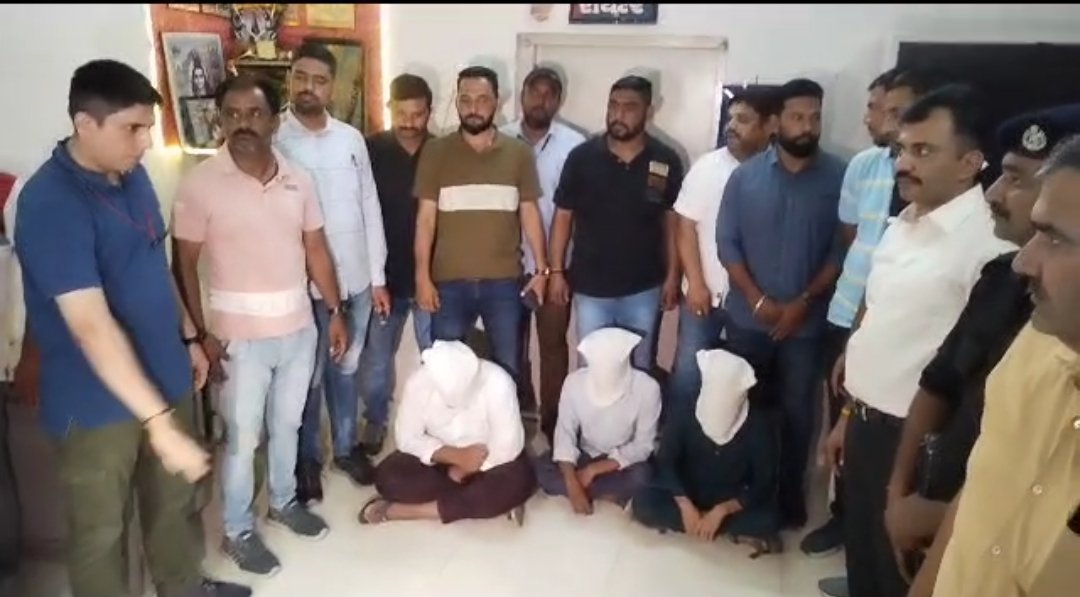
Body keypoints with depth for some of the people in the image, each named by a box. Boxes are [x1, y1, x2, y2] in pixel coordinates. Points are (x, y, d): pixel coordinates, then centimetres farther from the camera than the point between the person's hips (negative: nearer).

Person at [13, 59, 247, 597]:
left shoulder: (132, 175, 1)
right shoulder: (51, 203, -25)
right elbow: (92, 327, -32)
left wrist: (187, 336, 18)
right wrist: (159, 422, -35)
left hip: (164, 378, 8)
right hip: (95, 402, -8)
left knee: (175, 500, 25)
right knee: (100, 531, 13)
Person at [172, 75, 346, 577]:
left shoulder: (298, 180, 1)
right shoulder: (200, 185, -11)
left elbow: (316, 250, 8)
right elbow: (184, 265, -9)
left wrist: (335, 312, 6)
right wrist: (202, 334, -13)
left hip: (299, 328, 4)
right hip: (241, 336, -4)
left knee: (287, 423, 20)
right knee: (243, 436, 8)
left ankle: (283, 501, 41)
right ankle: (237, 531, 27)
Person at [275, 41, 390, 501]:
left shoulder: (351, 139, 3)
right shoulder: (274, 140, -8)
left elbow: (370, 208, 6)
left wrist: (378, 277, 5)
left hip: (356, 280, 4)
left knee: (346, 368, 18)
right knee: (308, 377, 11)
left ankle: (346, 446, 35)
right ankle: (306, 459, 30)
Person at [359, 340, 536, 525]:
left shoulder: (498, 383, -29)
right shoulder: (419, 382, -23)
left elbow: (507, 447, -24)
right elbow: (407, 439, -15)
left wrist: (463, 469, -18)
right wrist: (457, 456, -26)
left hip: (489, 458, -3)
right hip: (441, 455, 3)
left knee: (518, 482, -32)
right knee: (387, 477, -24)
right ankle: (489, 500, -19)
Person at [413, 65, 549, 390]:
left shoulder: (519, 152, 3)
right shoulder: (436, 151, 0)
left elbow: (530, 213, 7)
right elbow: (426, 217, -1)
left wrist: (542, 268, 4)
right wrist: (422, 276, -6)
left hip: (504, 281, 1)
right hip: (449, 282, -1)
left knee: (509, 369, 11)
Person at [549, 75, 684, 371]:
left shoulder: (666, 161, -5)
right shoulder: (582, 157, -8)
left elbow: (672, 221, 2)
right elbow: (563, 216, -2)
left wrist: (672, 276, 0)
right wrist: (556, 271, -3)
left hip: (644, 288, 1)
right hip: (590, 287, 0)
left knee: (639, 367, 17)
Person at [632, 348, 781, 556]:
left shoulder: (758, 425, -17)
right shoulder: (684, 413, -15)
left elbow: (764, 484, -16)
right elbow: (665, 463, -12)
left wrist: (721, 510, -27)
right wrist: (685, 505, -26)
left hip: (733, 502, -2)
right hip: (688, 496, 2)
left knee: (768, 520, -31)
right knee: (643, 503, -27)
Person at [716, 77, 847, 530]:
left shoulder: (838, 178, -6)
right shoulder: (746, 175, -2)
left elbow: (841, 251, -5)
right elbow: (726, 243, -3)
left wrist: (804, 301, -12)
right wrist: (758, 300, -11)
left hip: (806, 322, -1)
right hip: (747, 318, 1)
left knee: (796, 411, 9)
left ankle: (790, 496, 28)